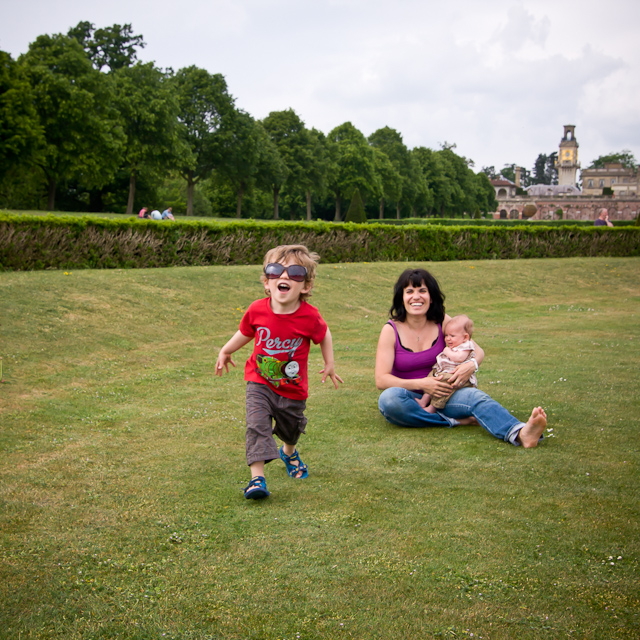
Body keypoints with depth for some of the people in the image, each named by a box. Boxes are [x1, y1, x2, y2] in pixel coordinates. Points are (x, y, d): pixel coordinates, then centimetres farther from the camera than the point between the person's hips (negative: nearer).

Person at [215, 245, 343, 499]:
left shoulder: (309, 317, -21)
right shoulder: (257, 310, -16)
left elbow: (323, 335, 2)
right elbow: (245, 333, 6)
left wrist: (329, 364, 8)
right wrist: (225, 351, 17)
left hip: (293, 389, 1)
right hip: (260, 384, -1)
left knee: (292, 428, 22)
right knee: (257, 426, -19)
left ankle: (289, 452, 57)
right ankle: (257, 477, -18)